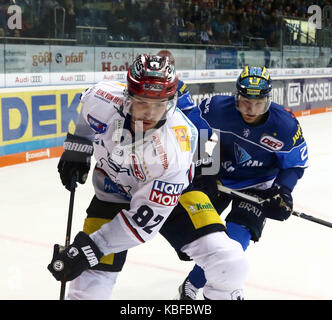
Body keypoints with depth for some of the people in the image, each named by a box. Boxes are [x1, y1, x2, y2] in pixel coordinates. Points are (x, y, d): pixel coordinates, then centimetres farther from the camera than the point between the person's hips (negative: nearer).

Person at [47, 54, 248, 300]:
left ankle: (223, 292, 14)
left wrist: (89, 249, -31)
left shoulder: (177, 145, -35)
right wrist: (77, 149, 5)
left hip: (169, 191, -1)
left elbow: (146, 218, -31)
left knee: (228, 262, -18)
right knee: (91, 287, -9)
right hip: (114, 192, 2)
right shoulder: (104, 99, -28)